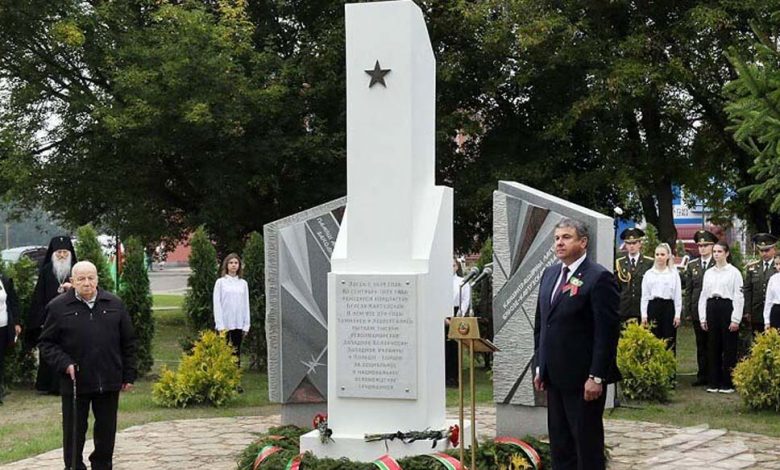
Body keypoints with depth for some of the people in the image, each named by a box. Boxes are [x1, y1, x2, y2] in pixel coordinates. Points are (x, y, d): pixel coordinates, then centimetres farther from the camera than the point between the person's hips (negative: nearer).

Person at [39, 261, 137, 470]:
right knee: (74, 431, 7)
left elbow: (128, 342, 9)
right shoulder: (58, 307, -2)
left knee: (106, 430, 11)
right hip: (75, 382, -2)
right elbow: (46, 343, 1)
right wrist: (64, 364, -13)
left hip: (109, 382, 2)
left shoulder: (115, 304, 5)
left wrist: (128, 375, 6)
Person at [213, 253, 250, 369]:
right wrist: (220, 325, -9)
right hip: (225, 324, -3)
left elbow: (246, 305, 10)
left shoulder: (243, 283, 9)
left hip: (238, 324, 3)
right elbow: (217, 304, -2)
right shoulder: (220, 282, 1)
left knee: (236, 353, 6)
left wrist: (246, 325, 5)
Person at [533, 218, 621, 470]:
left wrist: (596, 377, -18)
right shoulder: (549, 274, 12)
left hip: (583, 379, -7)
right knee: (559, 443, 12)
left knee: (588, 444, 1)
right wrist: (540, 367, 14)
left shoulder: (599, 278, -11)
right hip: (555, 377, 7)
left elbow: (607, 331, -15)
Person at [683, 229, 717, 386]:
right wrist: (687, 311, 4)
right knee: (701, 344, 8)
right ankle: (702, 375, 13)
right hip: (697, 312, 4)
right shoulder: (692, 265, 11)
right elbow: (688, 289, 10)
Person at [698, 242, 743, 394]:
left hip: (727, 307, -5)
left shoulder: (734, 272, -3)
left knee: (729, 348, 0)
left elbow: (739, 296, -6)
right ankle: (714, 382, 14)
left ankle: (728, 383, 7)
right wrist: (703, 318, 8)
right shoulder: (708, 273, 12)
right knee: (713, 347, 7)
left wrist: (735, 319, -11)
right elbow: (703, 295, 13)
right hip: (712, 308, 5)